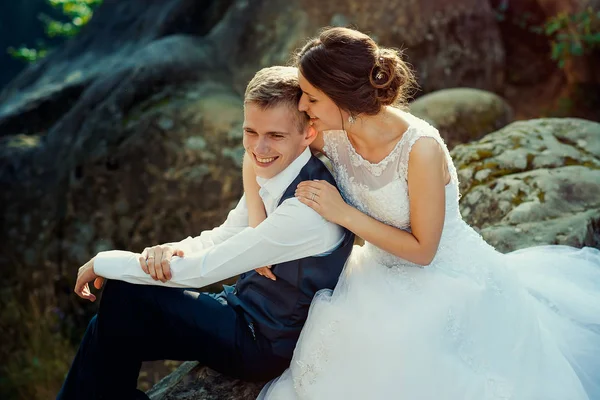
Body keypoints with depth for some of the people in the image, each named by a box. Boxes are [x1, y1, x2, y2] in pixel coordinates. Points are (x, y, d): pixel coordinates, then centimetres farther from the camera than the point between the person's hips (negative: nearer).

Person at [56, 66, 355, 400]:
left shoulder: (308, 209, -31)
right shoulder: (273, 169, -3)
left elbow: (203, 269, -27)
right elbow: (225, 237, 7)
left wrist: (103, 263, -15)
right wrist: (171, 250, -17)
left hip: (265, 344, -8)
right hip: (246, 309, 8)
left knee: (125, 295, -13)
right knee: (114, 332, -2)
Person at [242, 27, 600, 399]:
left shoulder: (420, 148, -31)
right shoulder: (332, 133, -15)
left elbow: (422, 250, -22)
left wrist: (343, 213, -27)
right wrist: (258, 226, -10)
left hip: (447, 281, -5)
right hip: (384, 277, 5)